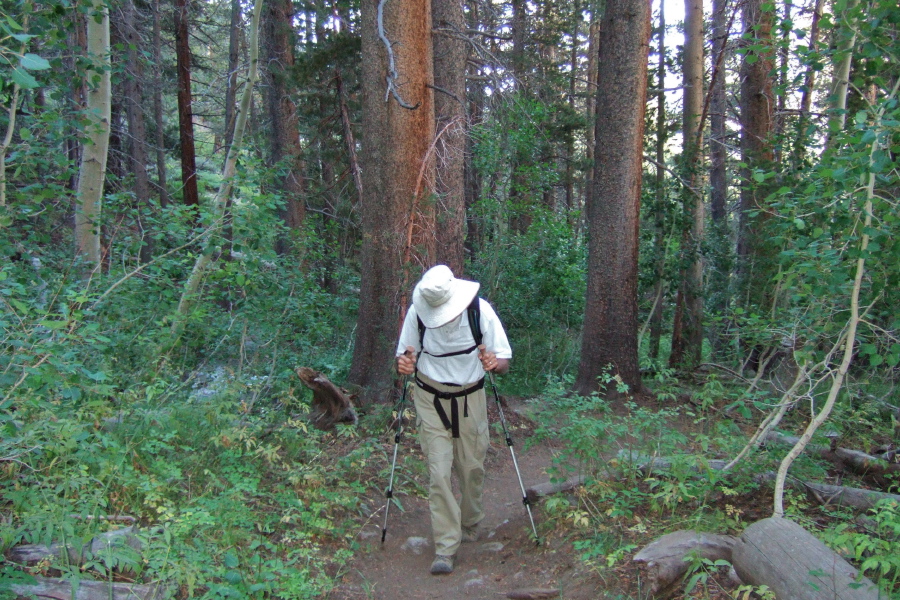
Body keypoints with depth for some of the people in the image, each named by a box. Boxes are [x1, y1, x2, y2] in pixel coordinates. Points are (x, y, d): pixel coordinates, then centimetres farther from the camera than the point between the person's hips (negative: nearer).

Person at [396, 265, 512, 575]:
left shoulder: (480, 310, -16)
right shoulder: (417, 312, -14)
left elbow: (505, 361, -9)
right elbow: (404, 355, -1)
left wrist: (494, 363, -33)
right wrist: (405, 364, -25)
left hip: (470, 400, 1)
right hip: (431, 401, 0)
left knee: (472, 468, 10)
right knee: (438, 471, -7)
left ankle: (470, 525, 37)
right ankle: (445, 548, 3)